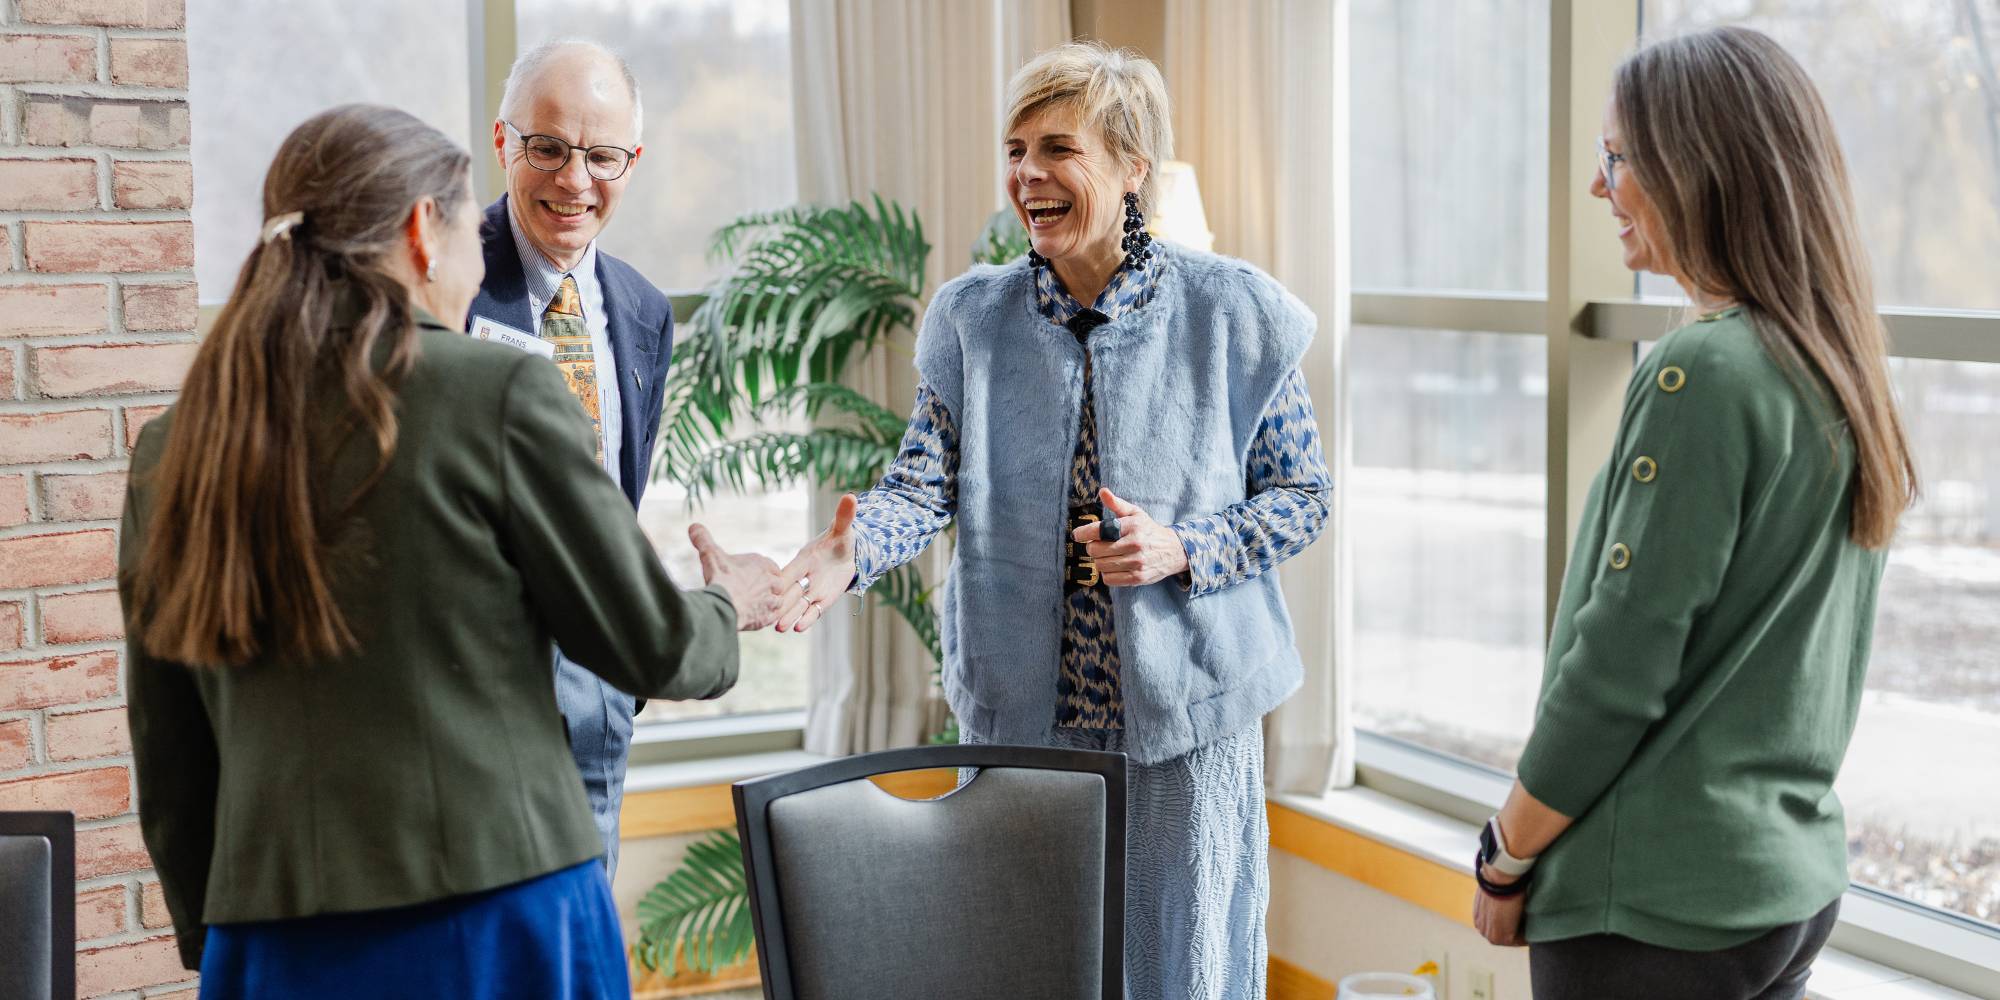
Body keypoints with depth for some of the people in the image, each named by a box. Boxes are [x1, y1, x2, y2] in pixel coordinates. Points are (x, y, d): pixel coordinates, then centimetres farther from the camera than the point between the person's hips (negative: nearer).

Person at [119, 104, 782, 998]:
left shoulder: (170, 451, 5)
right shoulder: (502, 393, -8)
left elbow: (168, 768, 11)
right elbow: (649, 649, -2)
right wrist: (729, 605, 20)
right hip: (496, 915, -4)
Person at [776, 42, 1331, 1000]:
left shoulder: (1231, 315, -5)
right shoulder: (975, 318, 1)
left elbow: (1301, 496, 0)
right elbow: (924, 482, -6)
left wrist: (1183, 549, -17)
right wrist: (852, 548, -27)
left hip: (1184, 711, -2)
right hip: (1020, 712, 2)